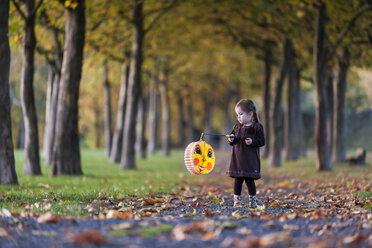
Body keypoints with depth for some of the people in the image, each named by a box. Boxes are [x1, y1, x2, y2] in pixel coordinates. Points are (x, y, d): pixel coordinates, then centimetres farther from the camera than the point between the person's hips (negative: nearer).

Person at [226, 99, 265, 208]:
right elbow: (232, 136, 19)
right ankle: (237, 200, 12)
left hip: (250, 160, -4)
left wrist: (252, 142, -22)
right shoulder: (237, 127, 12)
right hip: (237, 159, 4)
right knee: (237, 180, 5)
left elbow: (262, 141, -7)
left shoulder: (257, 127, -4)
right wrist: (231, 140, -4)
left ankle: (252, 200, 9)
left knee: (250, 180, -2)